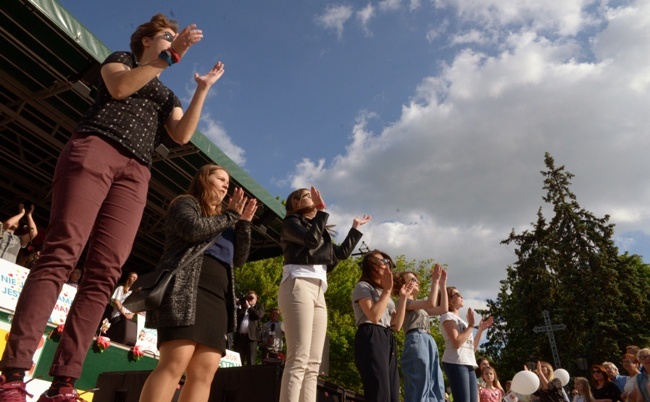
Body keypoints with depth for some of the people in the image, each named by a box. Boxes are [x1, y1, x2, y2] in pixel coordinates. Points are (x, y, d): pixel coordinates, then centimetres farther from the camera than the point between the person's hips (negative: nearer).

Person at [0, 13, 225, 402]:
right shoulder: (121, 57, 22)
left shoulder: (167, 95, 31)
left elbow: (182, 135, 11)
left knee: (104, 273, -13)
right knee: (62, 253, -20)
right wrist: (170, 55, -1)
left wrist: (202, 89, 11)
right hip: (95, 151, -4)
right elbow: (119, 87, -3)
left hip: (134, 174, 4)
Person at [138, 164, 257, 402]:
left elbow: (239, 258, 20)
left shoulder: (223, 222, 30)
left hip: (216, 298, 7)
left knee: (204, 373, -3)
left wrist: (244, 223, 9)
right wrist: (231, 215, -1)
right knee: (175, 363, -20)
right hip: (186, 290, -7)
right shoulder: (185, 203, 11)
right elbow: (193, 229, -12)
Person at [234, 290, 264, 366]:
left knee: (251, 362, -5)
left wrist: (249, 307, 0)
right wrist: (239, 307, 4)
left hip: (251, 336, -3)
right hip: (239, 336, 4)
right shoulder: (241, 307, 24)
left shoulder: (259, 306, 14)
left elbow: (259, 315, -7)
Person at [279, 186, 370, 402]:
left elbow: (342, 252, 26)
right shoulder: (291, 222, 9)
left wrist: (355, 227, 34)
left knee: (313, 364, -2)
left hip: (318, 292, 8)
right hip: (299, 286, -8)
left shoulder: (320, 229, 29)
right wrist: (321, 210, -5)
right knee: (298, 360, -18)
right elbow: (311, 240, -10)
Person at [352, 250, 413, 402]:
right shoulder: (363, 287, 5)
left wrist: (403, 298, 12)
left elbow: (396, 326, 17)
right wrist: (387, 290, -5)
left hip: (388, 342, 8)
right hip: (371, 339, -8)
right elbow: (374, 317, -12)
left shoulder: (385, 295, 29)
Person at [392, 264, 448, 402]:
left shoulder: (420, 306, 29)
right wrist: (435, 280, -6)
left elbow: (443, 309, 21)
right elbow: (431, 303, -12)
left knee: (435, 390, 4)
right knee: (419, 389, -14)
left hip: (429, 343, 9)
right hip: (416, 341, -9)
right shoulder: (404, 301, 2)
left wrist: (443, 284, 20)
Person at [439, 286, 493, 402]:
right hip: (456, 363, -9)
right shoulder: (447, 316, 0)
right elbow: (456, 343, -14)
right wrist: (471, 325, -6)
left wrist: (481, 329, 15)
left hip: (469, 364, 9)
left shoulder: (461, 320, 26)